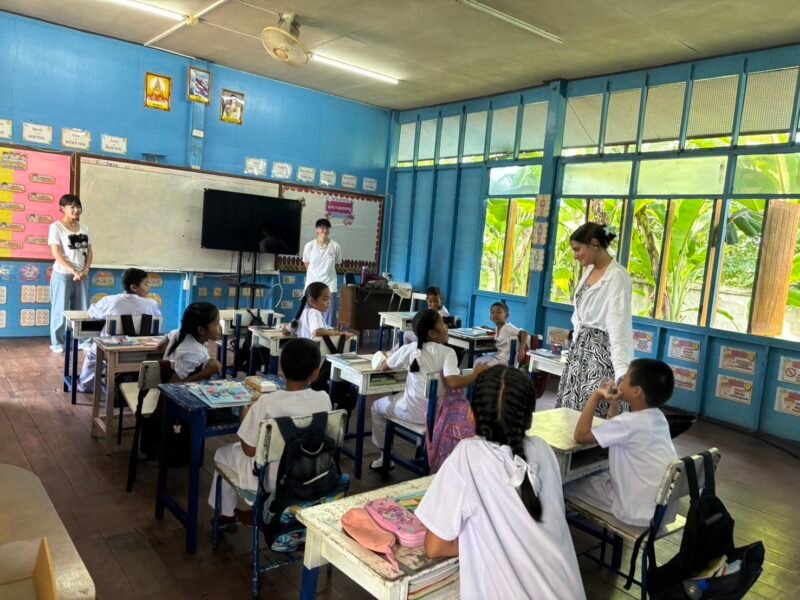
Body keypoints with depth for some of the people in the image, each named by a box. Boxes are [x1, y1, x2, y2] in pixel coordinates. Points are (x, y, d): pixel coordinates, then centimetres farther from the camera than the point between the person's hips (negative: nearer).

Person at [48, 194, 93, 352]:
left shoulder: (83, 228, 10)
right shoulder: (56, 227, -6)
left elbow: (89, 252, 9)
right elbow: (56, 253, -12)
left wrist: (85, 270, -7)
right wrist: (73, 271, -18)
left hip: (82, 275, 5)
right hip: (62, 275, -5)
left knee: (82, 309, 8)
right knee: (60, 309, 0)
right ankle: (57, 343, 9)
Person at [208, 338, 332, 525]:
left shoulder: (267, 403, -25)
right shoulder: (324, 399, -14)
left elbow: (249, 450, -15)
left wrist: (246, 417, 2)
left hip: (272, 481, -4)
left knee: (224, 453, 23)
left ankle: (226, 515, 36)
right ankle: (256, 511, 35)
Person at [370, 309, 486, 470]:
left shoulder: (411, 349, -9)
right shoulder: (447, 352, -15)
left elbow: (385, 367, 4)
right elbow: (453, 383, -30)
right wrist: (476, 374, -17)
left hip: (412, 411, -1)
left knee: (377, 406, 26)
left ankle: (385, 456, 31)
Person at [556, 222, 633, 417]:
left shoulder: (617, 276, -18)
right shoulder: (590, 270, 8)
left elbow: (618, 325, -29)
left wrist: (621, 372, -38)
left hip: (601, 352, -8)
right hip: (580, 348, 9)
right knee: (568, 411, 12)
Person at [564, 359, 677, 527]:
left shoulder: (631, 422, -26)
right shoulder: (657, 417, 0)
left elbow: (580, 436, -20)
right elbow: (618, 431, 17)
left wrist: (596, 396, -17)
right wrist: (613, 405, 5)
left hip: (640, 514, -8)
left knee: (568, 483, 7)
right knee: (596, 474, 26)